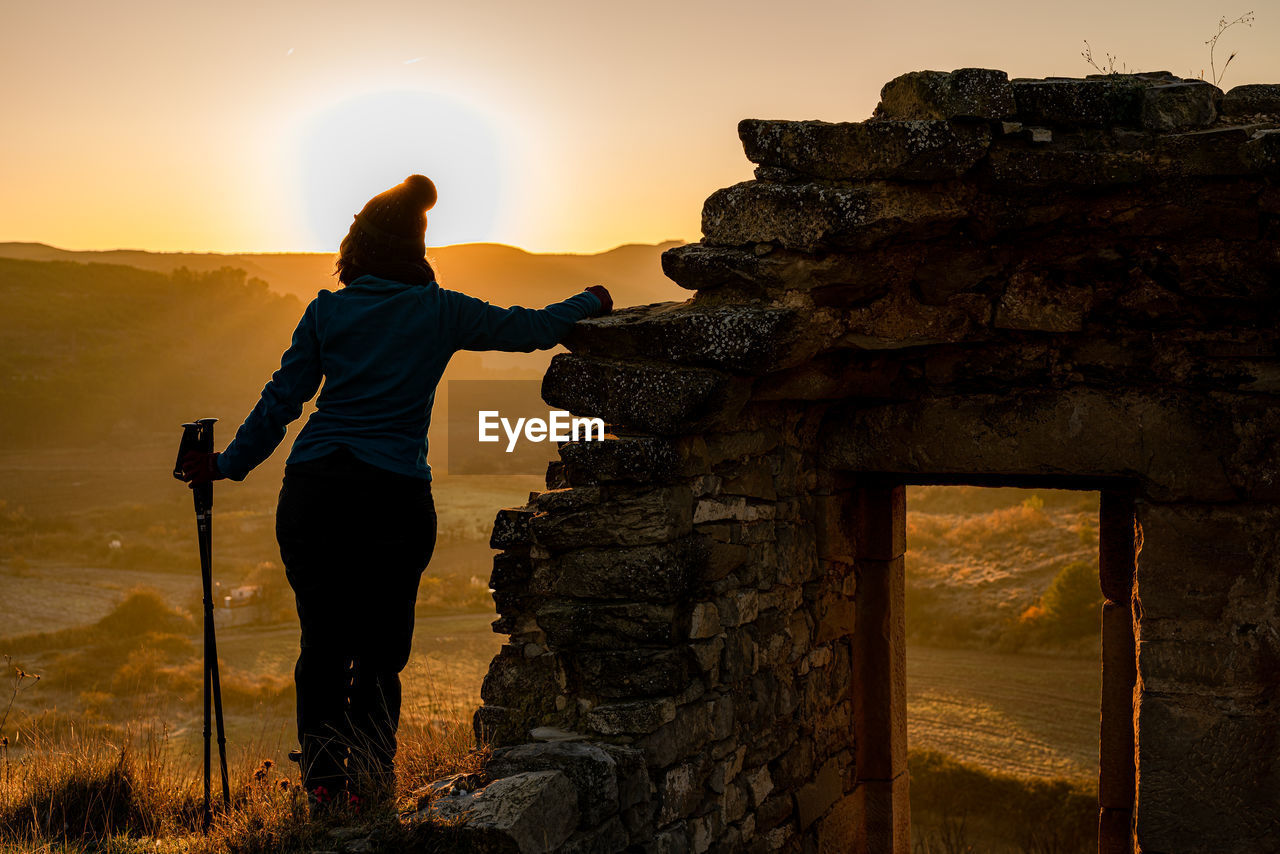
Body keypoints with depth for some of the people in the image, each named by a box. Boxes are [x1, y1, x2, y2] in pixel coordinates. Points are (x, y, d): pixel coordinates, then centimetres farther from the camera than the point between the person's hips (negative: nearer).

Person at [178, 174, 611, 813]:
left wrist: (227, 465, 21)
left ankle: (323, 783, 8)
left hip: (314, 493, 2)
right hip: (395, 499, -2)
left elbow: (281, 400, 10)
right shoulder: (440, 311, 5)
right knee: (380, 652, 6)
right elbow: (529, 328, 14)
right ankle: (368, 785, 6)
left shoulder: (326, 311, 9)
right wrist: (591, 303, 32)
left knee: (322, 645, 9)